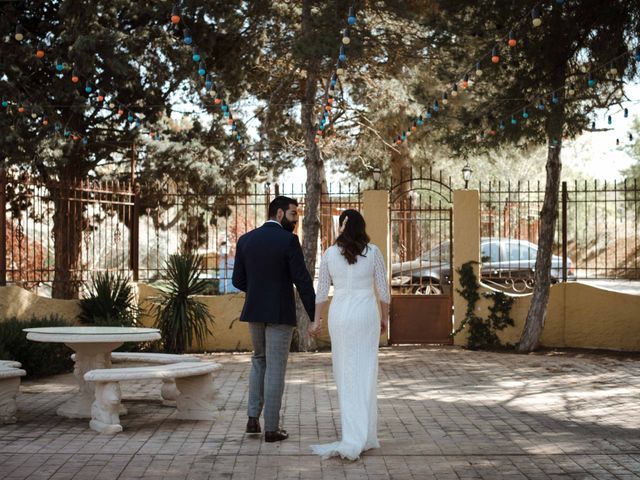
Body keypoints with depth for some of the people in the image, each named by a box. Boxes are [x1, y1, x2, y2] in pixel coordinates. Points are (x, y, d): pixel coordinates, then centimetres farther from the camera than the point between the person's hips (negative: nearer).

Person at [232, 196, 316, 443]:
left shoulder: (245, 240, 4)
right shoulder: (288, 240, -12)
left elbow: (238, 280, 7)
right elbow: (302, 280, -14)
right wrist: (314, 316, -7)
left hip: (254, 311, 5)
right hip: (280, 313, -5)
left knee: (259, 360, 23)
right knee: (275, 368, 2)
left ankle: (253, 417, 15)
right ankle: (271, 428, 6)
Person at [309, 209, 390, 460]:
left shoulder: (329, 253, 1)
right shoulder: (373, 252, -3)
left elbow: (322, 291, 3)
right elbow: (383, 289, 0)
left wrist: (316, 320, 12)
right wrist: (384, 317, 13)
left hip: (339, 314, 2)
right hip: (365, 314, -2)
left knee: (345, 374, 11)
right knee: (364, 375, -1)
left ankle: (358, 436, 13)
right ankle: (361, 437, -9)